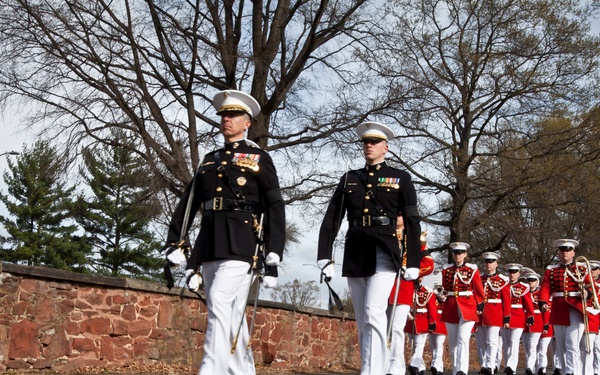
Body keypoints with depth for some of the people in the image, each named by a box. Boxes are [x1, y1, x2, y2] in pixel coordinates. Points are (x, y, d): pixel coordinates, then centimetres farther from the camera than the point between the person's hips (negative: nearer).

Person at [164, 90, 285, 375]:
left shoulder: (259, 158, 6)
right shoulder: (210, 160, 21)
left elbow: (275, 208, 0)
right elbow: (187, 204, 19)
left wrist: (273, 256, -9)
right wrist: (174, 245, 9)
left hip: (240, 241, -6)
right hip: (208, 243, 6)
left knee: (220, 304, -19)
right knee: (233, 314, 8)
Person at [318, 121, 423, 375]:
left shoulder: (400, 179, 8)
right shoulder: (349, 179, 15)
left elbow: (412, 222, 5)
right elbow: (331, 219, 10)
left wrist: (413, 262, -1)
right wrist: (324, 255, 0)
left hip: (384, 251, -4)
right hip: (355, 253, 4)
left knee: (373, 312, -20)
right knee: (362, 320, 7)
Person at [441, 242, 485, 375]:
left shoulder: (472, 269, 0)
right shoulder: (446, 269, 9)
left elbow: (479, 290, 4)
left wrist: (479, 306, 4)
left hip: (467, 308, -4)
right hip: (450, 309, 4)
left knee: (463, 339, -17)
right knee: (452, 342, 8)